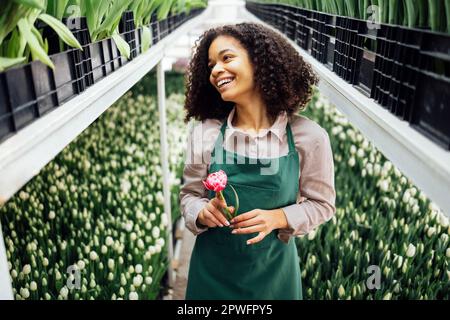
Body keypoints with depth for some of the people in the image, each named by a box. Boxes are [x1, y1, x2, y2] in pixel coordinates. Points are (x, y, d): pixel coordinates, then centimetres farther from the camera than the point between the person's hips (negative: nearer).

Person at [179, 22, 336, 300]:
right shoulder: (204, 133, -10)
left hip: (273, 269, -1)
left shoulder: (309, 136, -14)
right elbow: (190, 195, 0)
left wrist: (277, 218, -21)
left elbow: (322, 204, -4)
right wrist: (203, 213, -21)